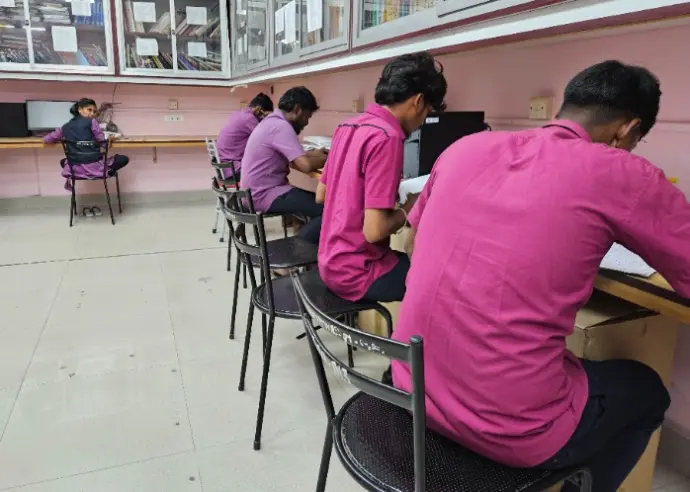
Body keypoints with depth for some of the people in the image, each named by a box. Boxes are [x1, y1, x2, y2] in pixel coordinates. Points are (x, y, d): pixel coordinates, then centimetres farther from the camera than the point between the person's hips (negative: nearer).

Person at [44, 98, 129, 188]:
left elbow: (46, 139, 20)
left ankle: (71, 178, 15)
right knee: (124, 159, 13)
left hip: (76, 169, 4)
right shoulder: (91, 121, -2)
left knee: (63, 161, 39)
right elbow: (102, 141, -1)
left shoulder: (65, 127, 12)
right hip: (94, 167, -4)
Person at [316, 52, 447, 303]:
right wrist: (407, 210, -6)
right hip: (356, 272, -9)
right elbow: (373, 230, -25)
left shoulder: (347, 127, 4)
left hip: (331, 261, 9)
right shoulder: (387, 137, -21)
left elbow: (321, 195, 13)